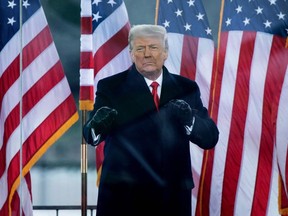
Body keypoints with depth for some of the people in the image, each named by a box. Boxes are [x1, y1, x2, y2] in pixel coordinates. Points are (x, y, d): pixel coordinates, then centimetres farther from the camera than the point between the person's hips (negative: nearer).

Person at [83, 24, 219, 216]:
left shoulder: (186, 89, 8)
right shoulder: (111, 87, 1)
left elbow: (210, 138, 0)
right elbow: (90, 135, -9)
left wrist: (189, 119, -20)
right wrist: (97, 126, -33)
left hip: (173, 197, 2)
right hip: (123, 195, -2)